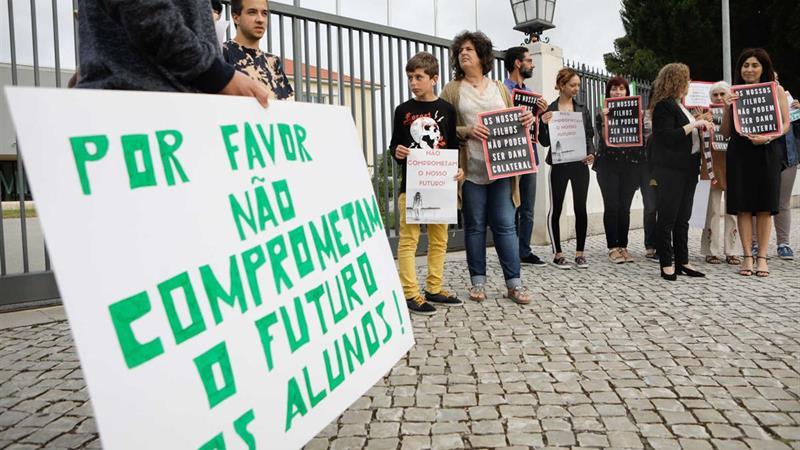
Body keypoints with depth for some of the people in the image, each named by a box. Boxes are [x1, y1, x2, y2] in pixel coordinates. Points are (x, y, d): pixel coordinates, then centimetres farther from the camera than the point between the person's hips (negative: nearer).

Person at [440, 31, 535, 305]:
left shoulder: (500, 88, 16)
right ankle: (478, 282, 14)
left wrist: (524, 121, -3)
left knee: (505, 225, 0)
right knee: (475, 226, 4)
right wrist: (467, 131, -16)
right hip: (470, 169, -1)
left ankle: (514, 283, 5)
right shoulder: (452, 90, 7)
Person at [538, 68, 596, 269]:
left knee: (581, 208, 4)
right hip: (559, 164, -3)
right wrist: (544, 124, -19)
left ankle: (580, 253, 13)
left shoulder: (582, 109, 10)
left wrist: (591, 153, -6)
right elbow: (545, 141, -1)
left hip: (580, 164, 3)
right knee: (555, 209, 2)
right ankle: (557, 254, 10)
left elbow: (589, 135, 11)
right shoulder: (550, 110, -1)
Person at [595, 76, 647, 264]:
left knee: (625, 207, 3)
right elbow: (604, 140, -5)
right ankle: (612, 248, 1)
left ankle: (623, 246, 11)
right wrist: (604, 120, -19)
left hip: (631, 164, 2)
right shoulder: (602, 113, 4)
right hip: (609, 165, -2)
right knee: (611, 206, -5)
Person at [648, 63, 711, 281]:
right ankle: (666, 265, 3)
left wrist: (702, 128, 12)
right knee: (667, 218, -3)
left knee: (683, 218, 11)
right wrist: (694, 125, -16)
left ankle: (682, 262, 17)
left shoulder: (681, 106, 18)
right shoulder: (664, 105, -10)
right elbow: (668, 137, -19)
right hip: (670, 170, -9)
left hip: (687, 168, 9)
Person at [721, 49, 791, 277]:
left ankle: (762, 257, 9)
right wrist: (728, 108, -7)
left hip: (766, 153, -1)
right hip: (739, 153, 1)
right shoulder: (734, 93, 9)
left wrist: (768, 137, -15)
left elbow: (785, 124, 3)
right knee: (743, 206, 0)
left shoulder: (775, 90, 7)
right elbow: (725, 132, 8)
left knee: (764, 207, 2)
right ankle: (747, 256, 8)